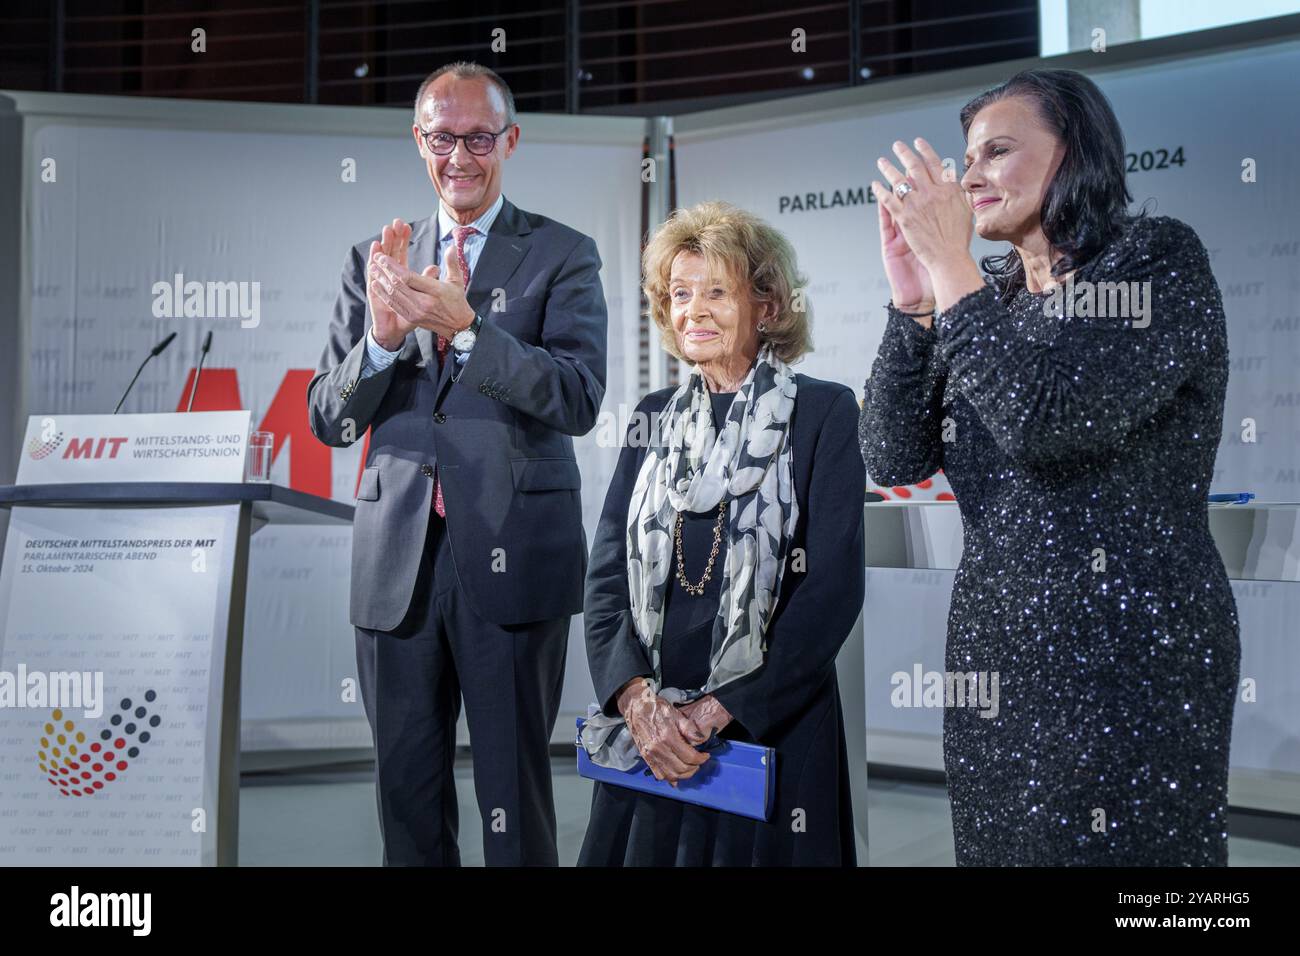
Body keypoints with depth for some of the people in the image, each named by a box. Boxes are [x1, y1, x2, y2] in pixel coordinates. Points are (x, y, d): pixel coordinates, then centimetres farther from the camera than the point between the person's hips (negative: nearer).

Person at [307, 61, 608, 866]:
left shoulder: (563, 255, 2)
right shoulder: (376, 261, 11)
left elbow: (580, 398, -12)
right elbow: (328, 419, 7)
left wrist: (464, 327, -25)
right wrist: (382, 337, -14)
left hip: (512, 557, -3)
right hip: (399, 559, 3)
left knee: (514, 793, 5)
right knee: (408, 791, 13)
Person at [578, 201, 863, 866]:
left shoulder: (823, 412, -4)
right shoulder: (654, 419, 9)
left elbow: (834, 586, -11)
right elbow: (606, 571, 4)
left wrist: (719, 709, -15)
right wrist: (635, 695, -13)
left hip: (771, 730, -3)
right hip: (647, 735, 4)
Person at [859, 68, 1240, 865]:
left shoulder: (1159, 260, -9)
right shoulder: (989, 298, 8)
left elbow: (1044, 422, -24)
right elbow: (893, 459, 0)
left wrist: (951, 267, -17)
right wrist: (913, 300, -9)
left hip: (1133, 654, -6)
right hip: (995, 647, 6)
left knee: (1124, 844, 4)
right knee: (1004, 842, 14)